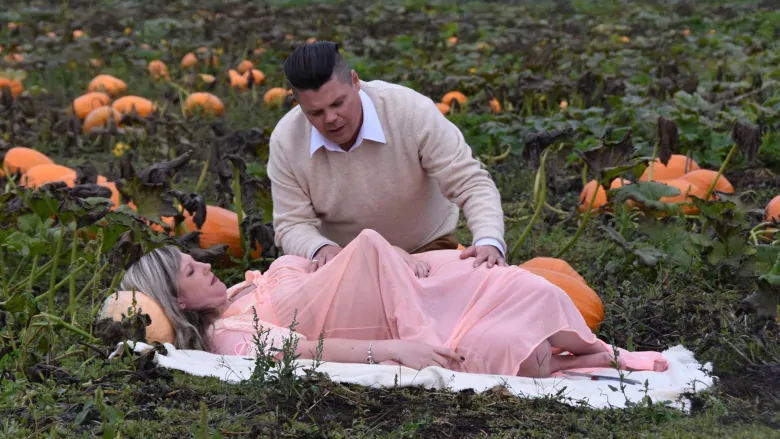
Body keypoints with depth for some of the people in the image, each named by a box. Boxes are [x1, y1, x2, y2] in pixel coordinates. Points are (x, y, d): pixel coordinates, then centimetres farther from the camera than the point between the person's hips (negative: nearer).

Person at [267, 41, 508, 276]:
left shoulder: (412, 110, -24)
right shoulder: (285, 140, -17)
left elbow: (471, 184, -23)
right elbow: (292, 225, -11)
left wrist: (489, 242, -41)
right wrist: (320, 248, -35)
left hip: (426, 247, -2)